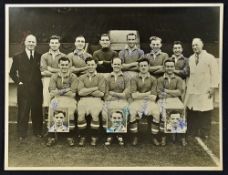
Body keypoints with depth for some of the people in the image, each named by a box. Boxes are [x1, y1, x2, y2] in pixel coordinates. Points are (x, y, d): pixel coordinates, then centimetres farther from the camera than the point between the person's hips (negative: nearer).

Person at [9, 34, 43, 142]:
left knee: (37, 111, 8)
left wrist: (39, 81, 0)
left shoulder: (40, 57, 6)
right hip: (24, 89, -1)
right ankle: (22, 135, 10)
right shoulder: (18, 57, 5)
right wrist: (18, 81, -2)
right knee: (23, 112, 1)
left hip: (37, 89, 1)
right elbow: (12, 72, 9)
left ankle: (38, 132, 22)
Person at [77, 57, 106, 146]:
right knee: (80, 115, -29)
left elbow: (101, 93, -1)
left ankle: (94, 137, -13)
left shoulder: (100, 77, 10)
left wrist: (87, 91, -2)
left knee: (95, 115, -31)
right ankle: (82, 137, -10)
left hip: (96, 99, -1)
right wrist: (95, 88, -4)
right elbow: (80, 92, 0)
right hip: (84, 100, 1)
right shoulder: (82, 77, 15)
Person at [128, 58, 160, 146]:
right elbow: (134, 95, -7)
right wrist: (147, 93, -6)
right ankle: (134, 137, -14)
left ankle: (155, 137, -12)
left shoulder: (153, 79, 7)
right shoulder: (134, 79, 5)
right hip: (137, 101, -1)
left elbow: (153, 97, -1)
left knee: (156, 113, -29)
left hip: (149, 101, 1)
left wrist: (140, 94, -8)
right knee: (132, 113, -32)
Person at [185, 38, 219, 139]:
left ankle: (204, 133, 13)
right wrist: (188, 85, 7)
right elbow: (189, 73, 13)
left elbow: (214, 73, -6)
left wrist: (213, 87, -11)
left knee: (205, 113, 1)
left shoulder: (210, 58, -3)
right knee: (191, 111, 7)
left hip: (205, 91, -4)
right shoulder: (191, 58, 12)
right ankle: (192, 131, 20)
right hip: (192, 90, 4)